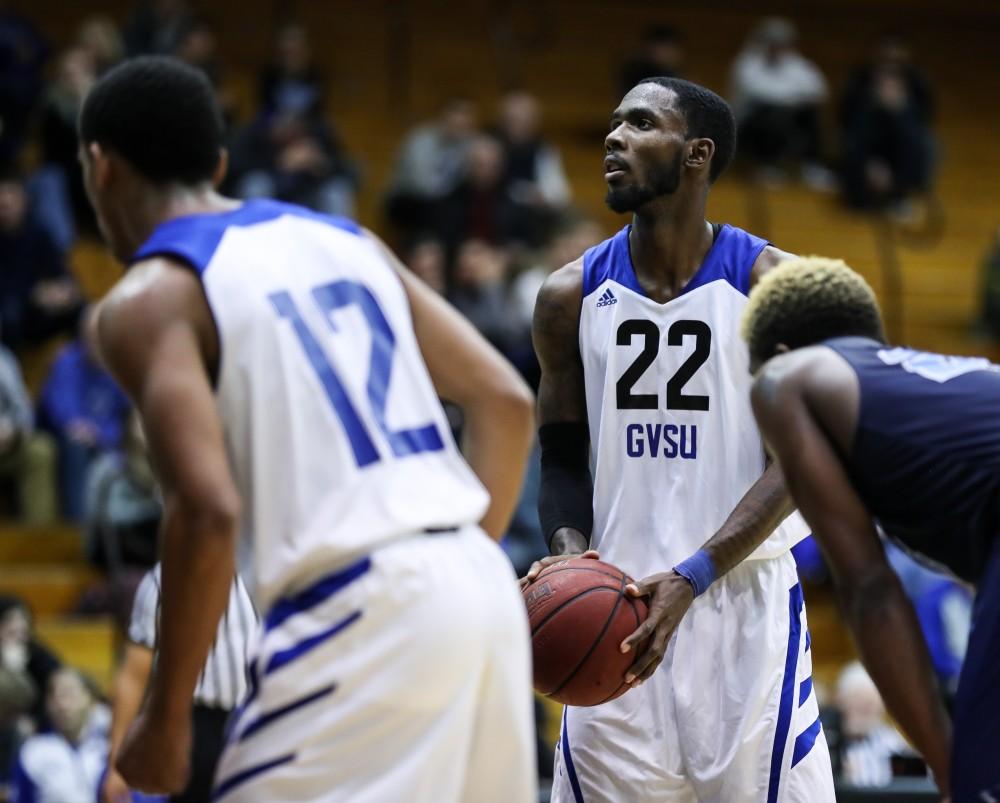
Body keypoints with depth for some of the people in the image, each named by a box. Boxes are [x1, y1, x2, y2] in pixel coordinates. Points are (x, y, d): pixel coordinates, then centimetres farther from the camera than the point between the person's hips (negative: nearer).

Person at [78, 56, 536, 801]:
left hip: (359, 613, -7)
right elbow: (505, 401, 15)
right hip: (482, 591, 7)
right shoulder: (344, 238, 19)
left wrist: (166, 715, -7)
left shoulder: (148, 299, -2)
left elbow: (208, 511, -15)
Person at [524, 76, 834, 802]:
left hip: (746, 599, -3)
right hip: (618, 605, 3)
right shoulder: (572, 297, 5)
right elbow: (564, 459, 10)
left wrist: (693, 578, -21)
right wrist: (569, 552, -13)